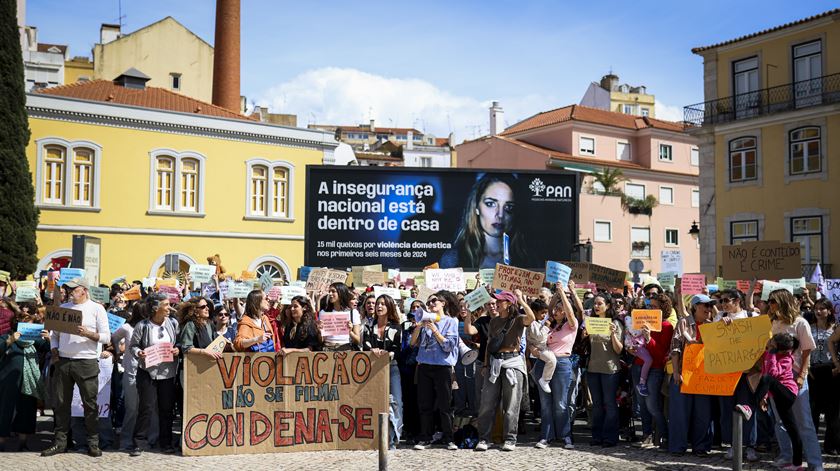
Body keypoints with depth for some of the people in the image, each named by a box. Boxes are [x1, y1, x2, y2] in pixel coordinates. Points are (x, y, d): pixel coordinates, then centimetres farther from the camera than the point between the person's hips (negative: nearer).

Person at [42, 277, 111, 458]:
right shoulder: (63, 307, 14)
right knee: (61, 403, 7)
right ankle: (60, 442, 16)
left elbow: (106, 337, -4)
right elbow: (54, 333, 16)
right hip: (63, 361, 4)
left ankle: (93, 443, 8)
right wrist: (55, 352, 0)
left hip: (87, 362, -4)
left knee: (90, 404, 0)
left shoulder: (96, 308, 1)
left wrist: (87, 333, -19)